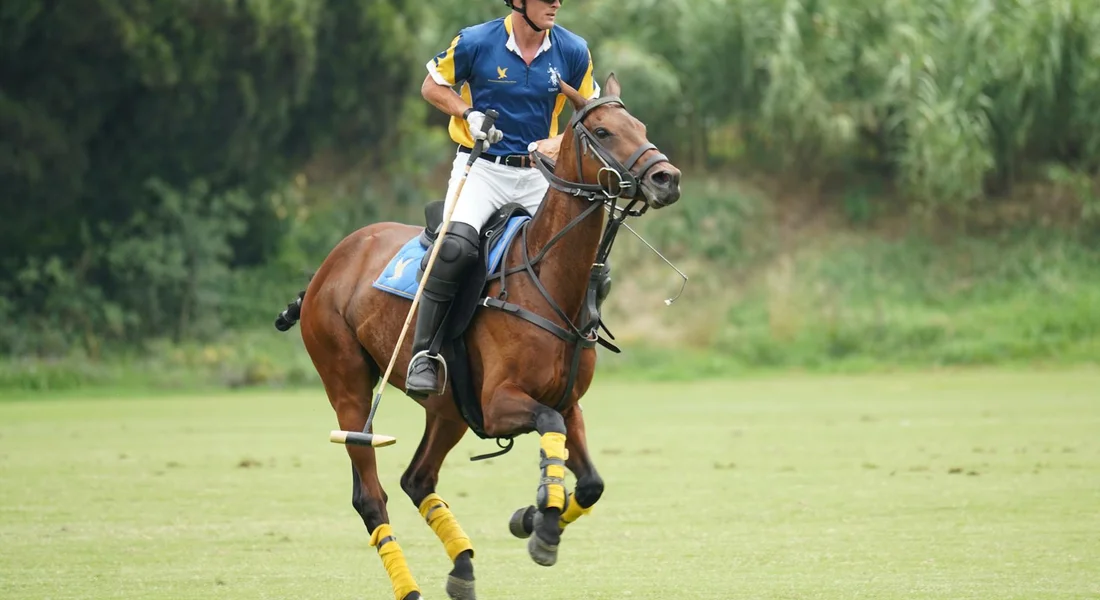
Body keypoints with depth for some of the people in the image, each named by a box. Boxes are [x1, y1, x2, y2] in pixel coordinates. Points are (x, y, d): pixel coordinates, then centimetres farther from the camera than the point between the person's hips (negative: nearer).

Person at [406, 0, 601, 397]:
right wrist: (469, 113, -11)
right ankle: (423, 354, -23)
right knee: (456, 244, -29)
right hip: (482, 167, -3)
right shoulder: (476, 43, -7)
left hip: (539, 173, 3)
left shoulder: (573, 52, 0)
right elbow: (432, 86, 6)